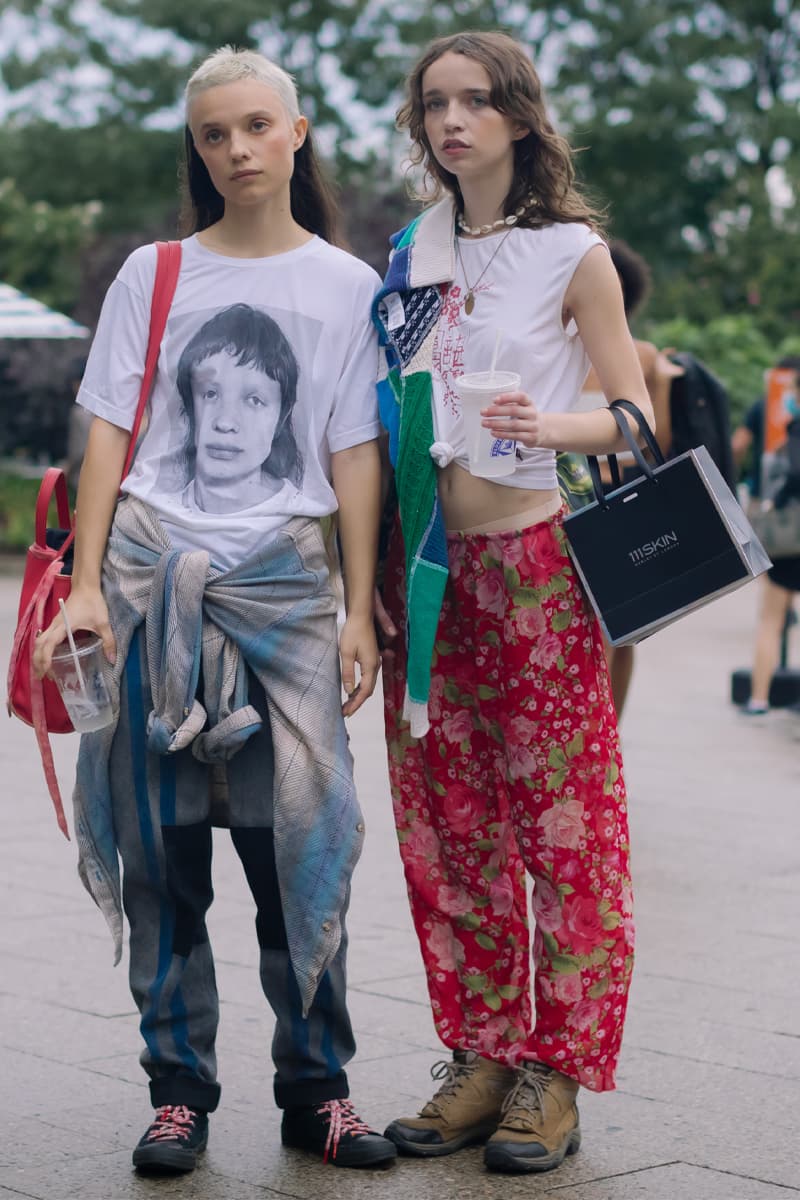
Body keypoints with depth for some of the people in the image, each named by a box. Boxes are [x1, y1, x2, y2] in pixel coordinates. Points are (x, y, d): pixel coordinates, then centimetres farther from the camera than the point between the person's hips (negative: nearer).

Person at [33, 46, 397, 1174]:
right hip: (152, 568, 1)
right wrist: (87, 585, -2)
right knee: (161, 847, 2)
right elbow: (110, 435, 7)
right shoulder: (154, 275, 10)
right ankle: (178, 1090, 12)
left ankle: (316, 1088, 8)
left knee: (301, 838, -5)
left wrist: (359, 610, 1)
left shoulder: (348, 286, 9)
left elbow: (356, 455, 7)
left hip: (282, 575, -1)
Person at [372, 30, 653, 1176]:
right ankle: (482, 1060, 15)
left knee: (563, 823, -3)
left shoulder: (571, 253, -1)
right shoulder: (413, 254, 12)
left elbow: (636, 416, -2)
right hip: (426, 567, 5)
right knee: (448, 825, 6)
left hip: (534, 562, -5)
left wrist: (550, 424, -22)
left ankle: (554, 1076, 4)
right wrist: (375, 566, 10)